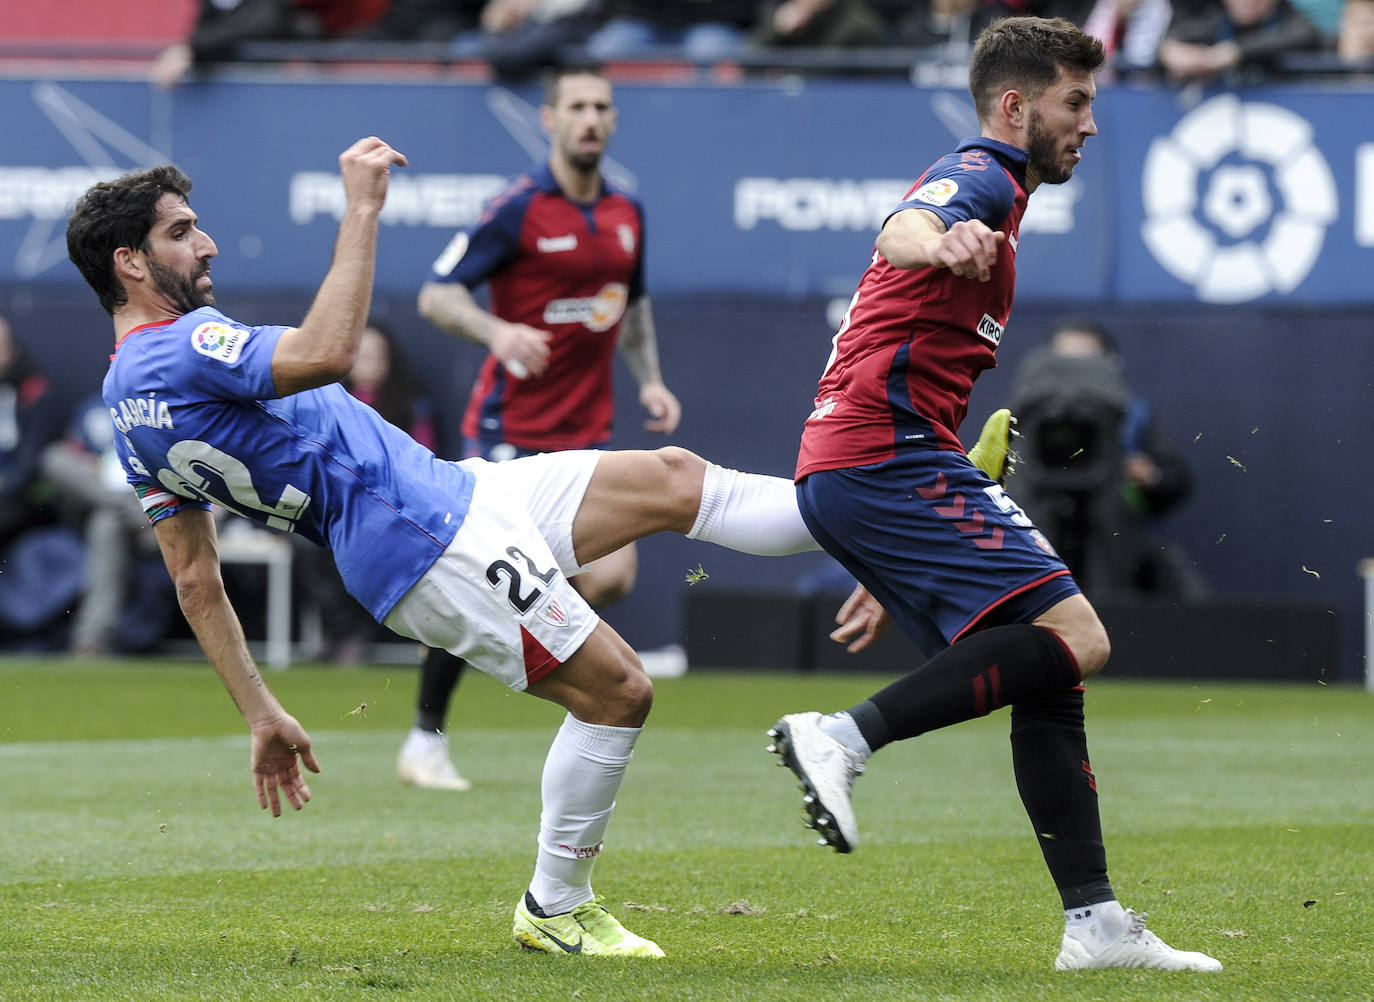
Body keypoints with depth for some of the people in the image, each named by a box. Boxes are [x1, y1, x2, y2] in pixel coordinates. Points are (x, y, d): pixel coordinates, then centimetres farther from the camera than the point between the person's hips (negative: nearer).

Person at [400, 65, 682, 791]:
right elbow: (435, 295, -13)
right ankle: (425, 738, 10)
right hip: (510, 427, -5)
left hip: (587, 436, 5)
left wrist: (649, 380, 11)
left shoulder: (626, 215, 9)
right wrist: (497, 330, -31)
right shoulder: (519, 210, -11)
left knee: (611, 577, -12)